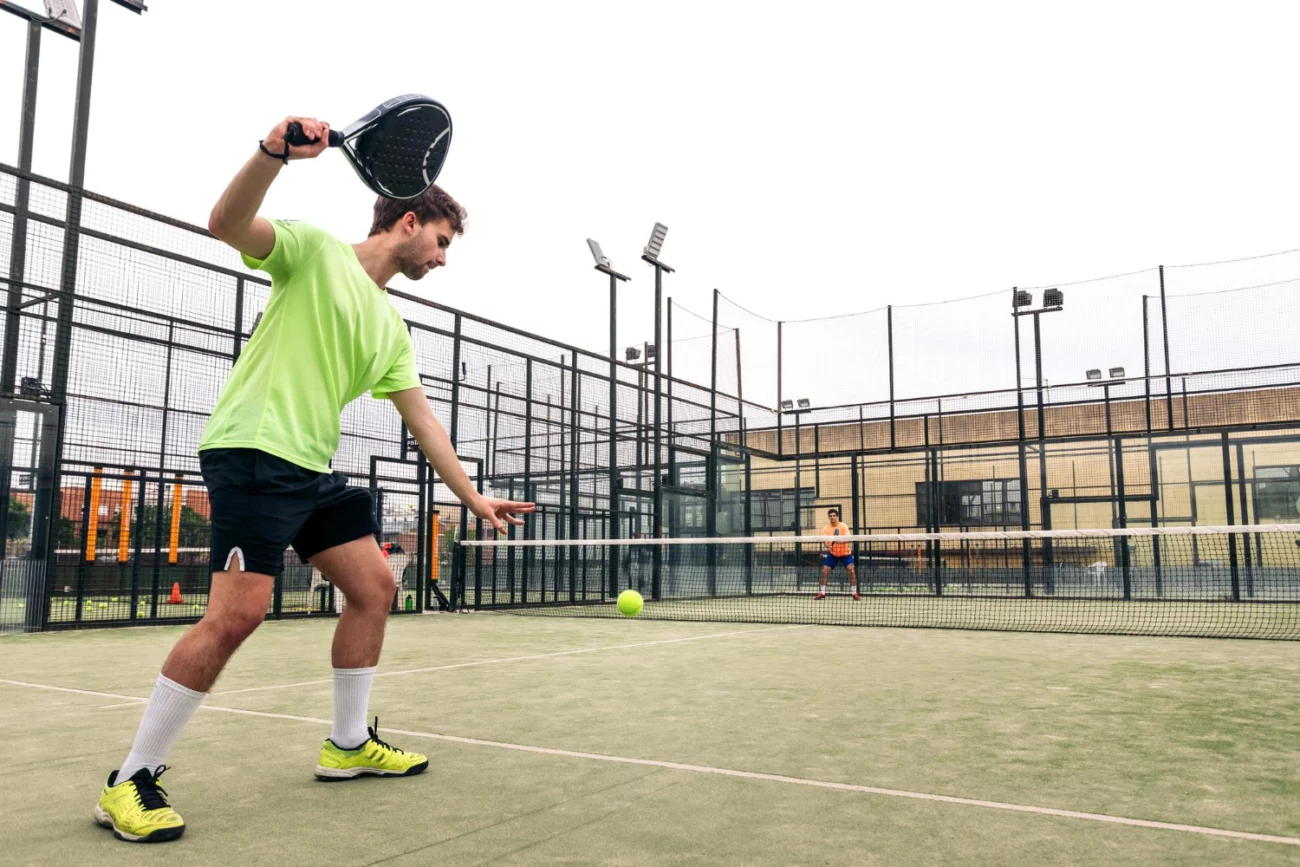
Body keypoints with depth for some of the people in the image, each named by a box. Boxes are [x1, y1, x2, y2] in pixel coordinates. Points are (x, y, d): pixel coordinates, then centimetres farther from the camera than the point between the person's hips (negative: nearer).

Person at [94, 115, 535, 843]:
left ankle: (349, 744, 21)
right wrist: (275, 153, -34)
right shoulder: (315, 251, 0)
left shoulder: (391, 326, 18)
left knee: (375, 587, 6)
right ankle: (131, 782, -2)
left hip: (314, 468, 9)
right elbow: (228, 223, -17)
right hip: (254, 449, -9)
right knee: (238, 613, -16)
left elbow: (422, 418, 18)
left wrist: (472, 496, 14)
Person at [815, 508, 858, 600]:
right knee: (824, 571, -6)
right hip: (832, 554, 2)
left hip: (845, 553, -2)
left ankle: (855, 593, -6)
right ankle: (822, 593, 6)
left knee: (852, 571, -17)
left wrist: (840, 540, -44)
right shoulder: (826, 529, -5)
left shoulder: (843, 527, -10)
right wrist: (828, 546, -39)